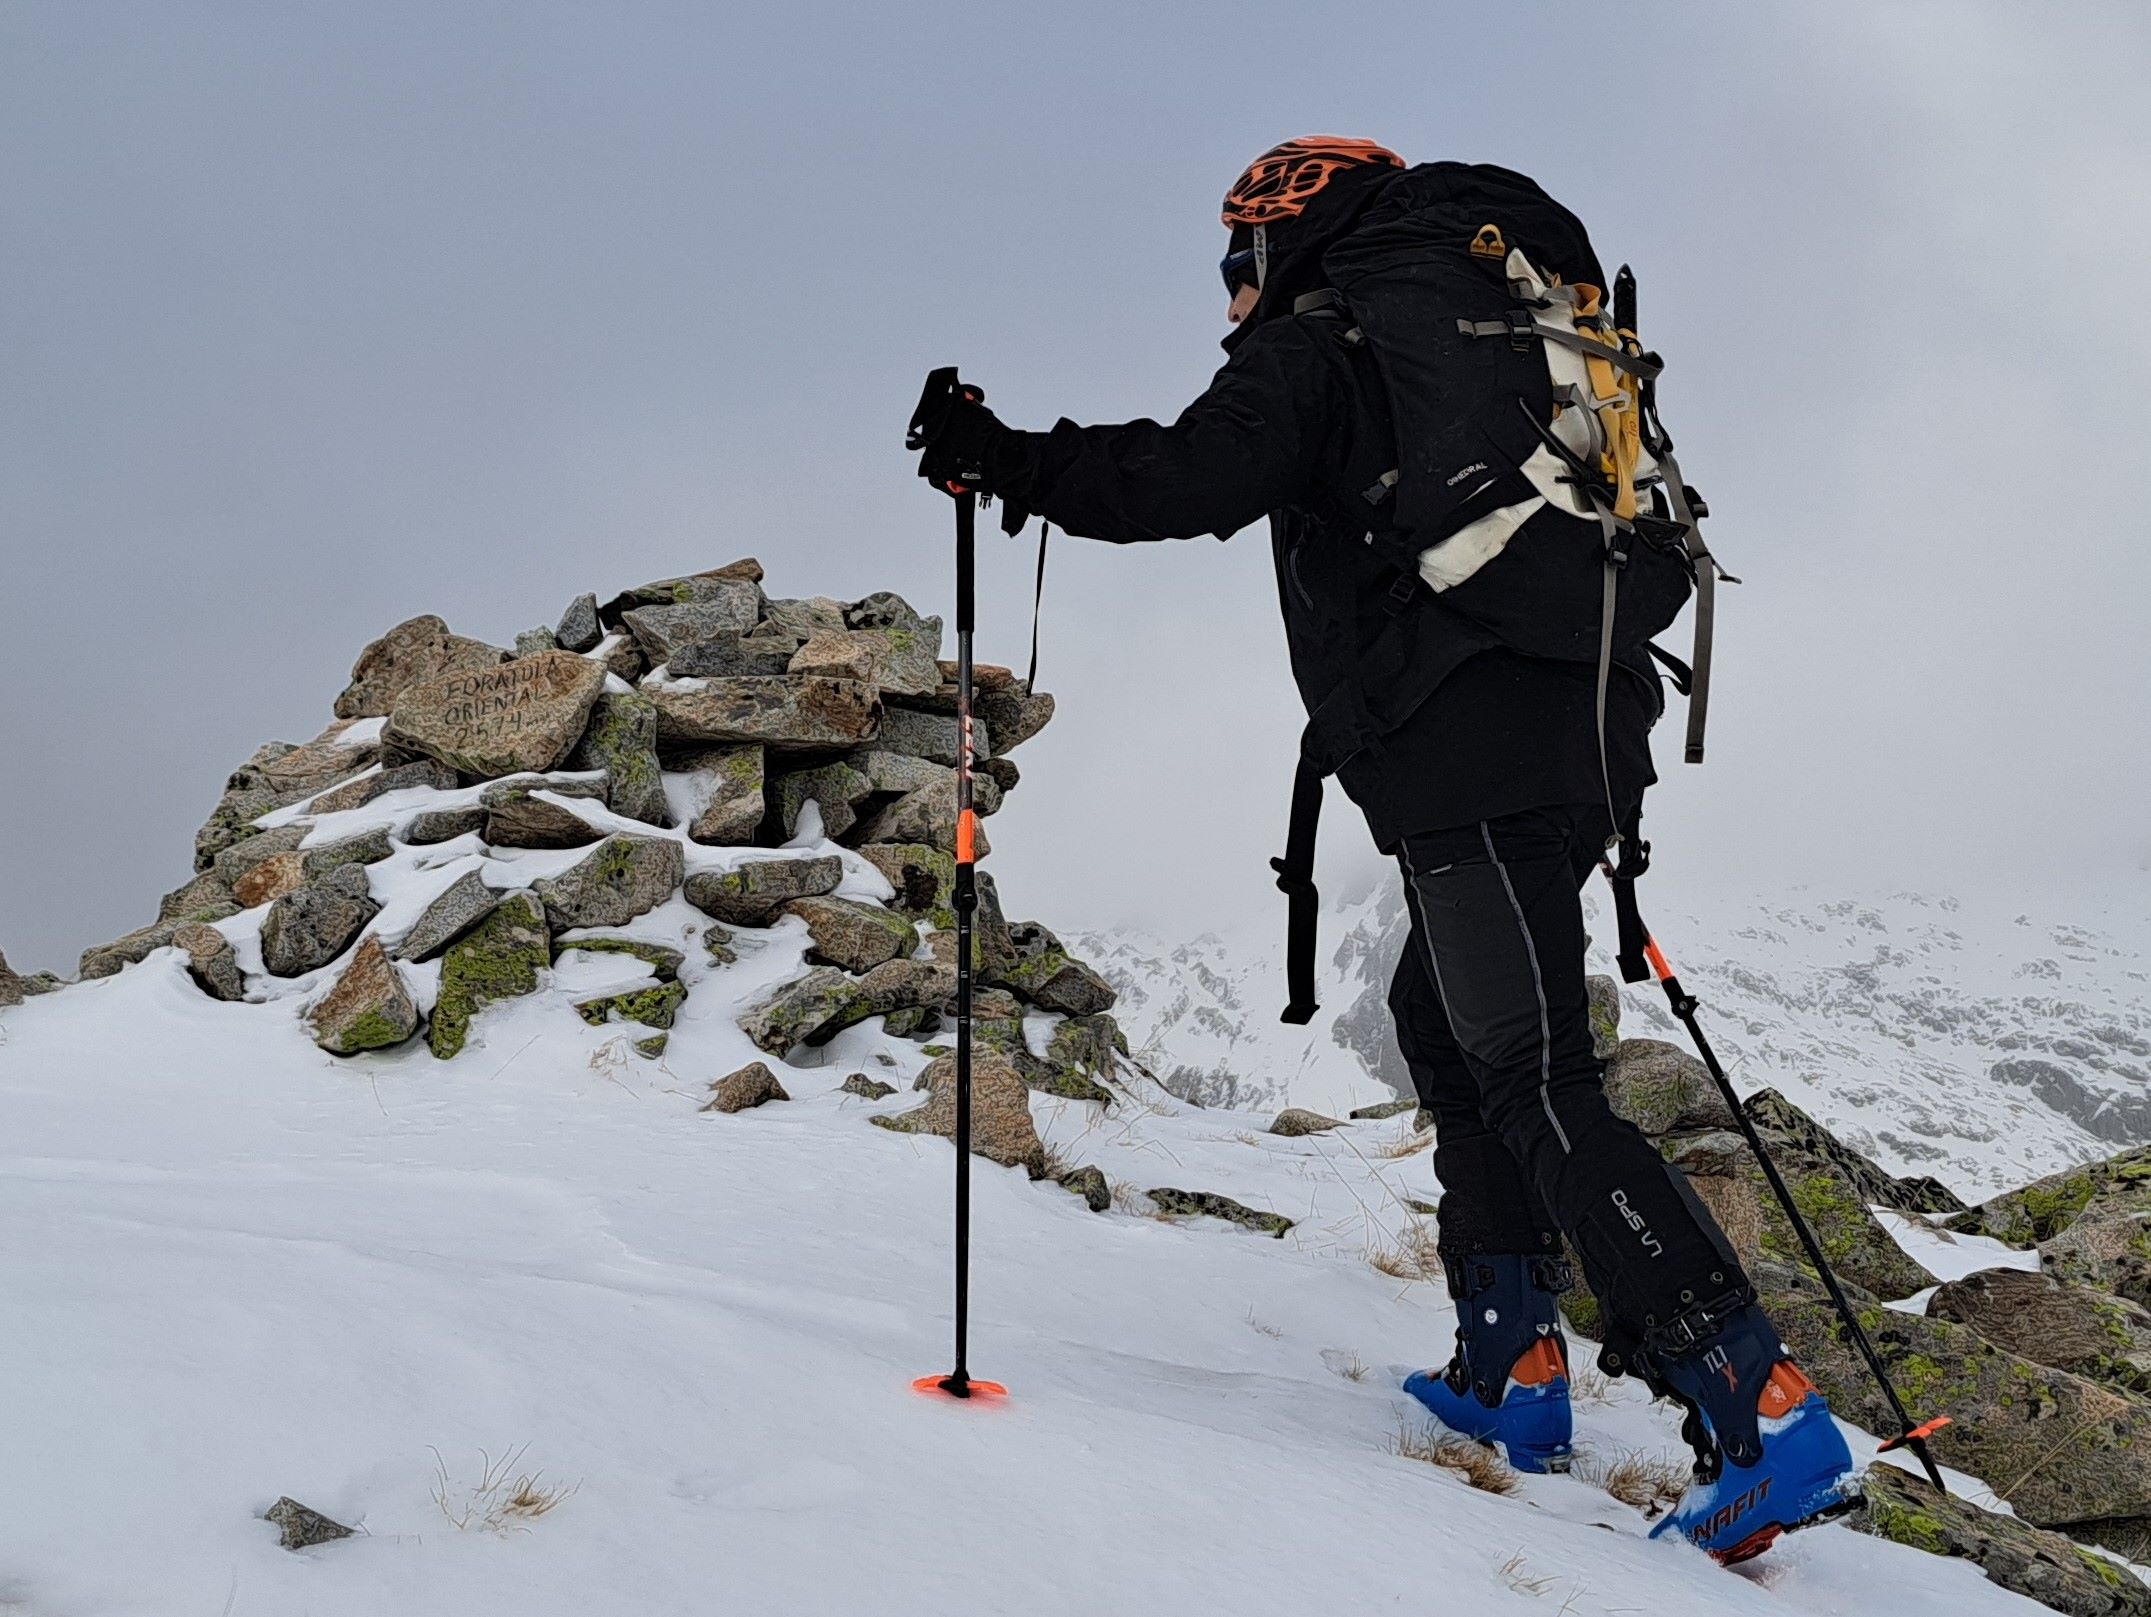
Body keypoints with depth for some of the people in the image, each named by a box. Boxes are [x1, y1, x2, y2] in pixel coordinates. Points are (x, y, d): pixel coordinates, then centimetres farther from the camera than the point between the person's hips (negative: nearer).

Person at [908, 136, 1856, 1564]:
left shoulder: (1317, 346, 1)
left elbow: (1195, 477, -17)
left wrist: (1005, 459, -9)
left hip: (1472, 763, -9)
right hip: (1582, 732, 9)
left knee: (1539, 1087, -8)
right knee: (1443, 1018, 21)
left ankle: (1766, 1416, -12)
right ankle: (1512, 1367, 20)